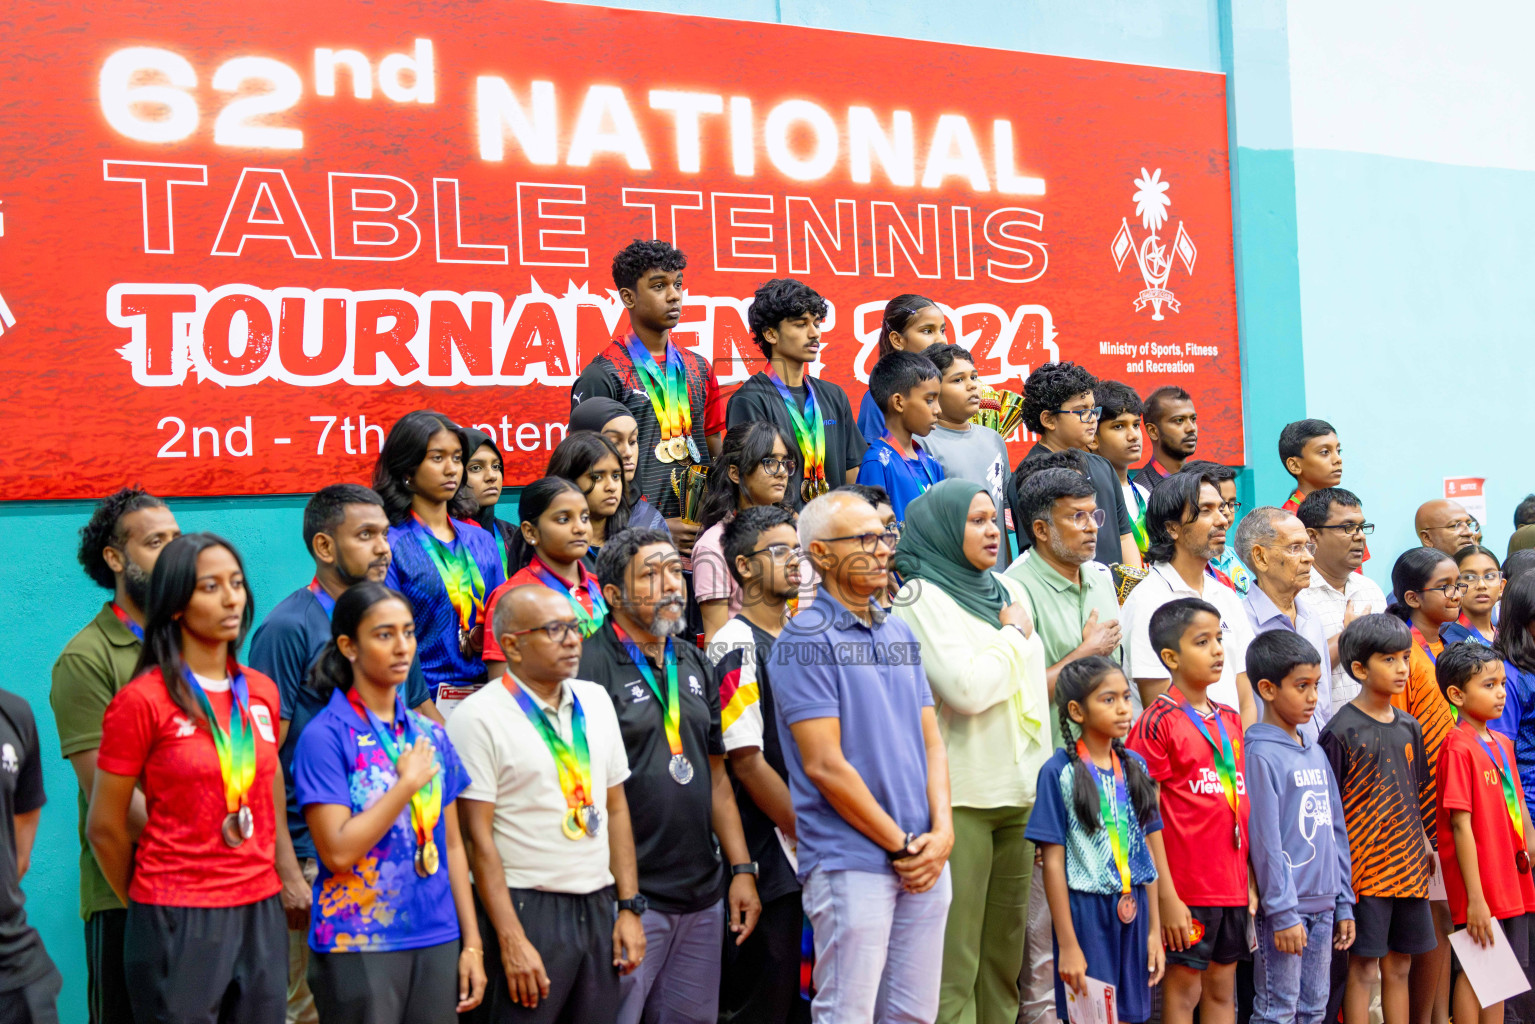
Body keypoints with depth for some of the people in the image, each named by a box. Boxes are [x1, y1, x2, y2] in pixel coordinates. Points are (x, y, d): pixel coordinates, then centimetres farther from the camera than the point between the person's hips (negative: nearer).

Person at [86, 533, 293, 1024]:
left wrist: (288, 881, 11)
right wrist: (149, 908, 6)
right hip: (178, 923, -5)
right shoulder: (141, 701, -8)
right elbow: (105, 828, -4)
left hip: (262, 914, 5)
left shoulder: (262, 693, 8)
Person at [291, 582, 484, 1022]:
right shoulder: (325, 736, -8)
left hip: (437, 940, 5)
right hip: (359, 946, -5)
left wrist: (472, 943, 8)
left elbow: (451, 844, 11)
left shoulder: (431, 735, 9)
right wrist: (408, 783, -13)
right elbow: (337, 851, -15)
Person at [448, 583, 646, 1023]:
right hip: (525, 908, -5)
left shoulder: (596, 700, 11)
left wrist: (630, 906, 8)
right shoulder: (480, 717, -8)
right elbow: (478, 836, -11)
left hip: (599, 908, 6)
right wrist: (512, 941, -15)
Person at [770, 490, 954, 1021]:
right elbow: (824, 764, -14)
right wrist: (901, 846, -10)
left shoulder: (900, 634, 14)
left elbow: (931, 741, 13)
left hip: (925, 859, 7)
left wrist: (941, 833, -2)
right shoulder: (805, 640, -9)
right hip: (851, 864, -7)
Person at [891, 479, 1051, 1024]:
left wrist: (1044, 773, 18)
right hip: (958, 795, -7)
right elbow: (966, 688, -18)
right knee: (954, 955, -6)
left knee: (1006, 947, 10)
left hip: (1020, 791, 7)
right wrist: (1013, 634, -3)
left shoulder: (1012, 591, 16)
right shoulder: (920, 599, -6)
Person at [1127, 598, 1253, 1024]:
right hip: (1188, 887, -7)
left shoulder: (1231, 720, 12)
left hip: (1233, 885, 7)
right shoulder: (1158, 721, -9)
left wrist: (1252, 882, 12)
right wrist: (1166, 896, -15)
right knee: (1183, 988, 2)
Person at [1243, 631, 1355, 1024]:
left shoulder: (1316, 752, 12)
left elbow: (1336, 830, 16)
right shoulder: (1261, 754, -12)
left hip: (1323, 905, 7)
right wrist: (1283, 912, -16)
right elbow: (1265, 841, -15)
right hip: (1285, 907, -7)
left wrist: (1344, 903, 14)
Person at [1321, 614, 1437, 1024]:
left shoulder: (1409, 727, 10)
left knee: (1399, 966, 12)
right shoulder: (1342, 731, -10)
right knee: (1364, 967, 0)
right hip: (1364, 866, -6)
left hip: (1407, 865, 6)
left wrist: (1423, 844, 14)